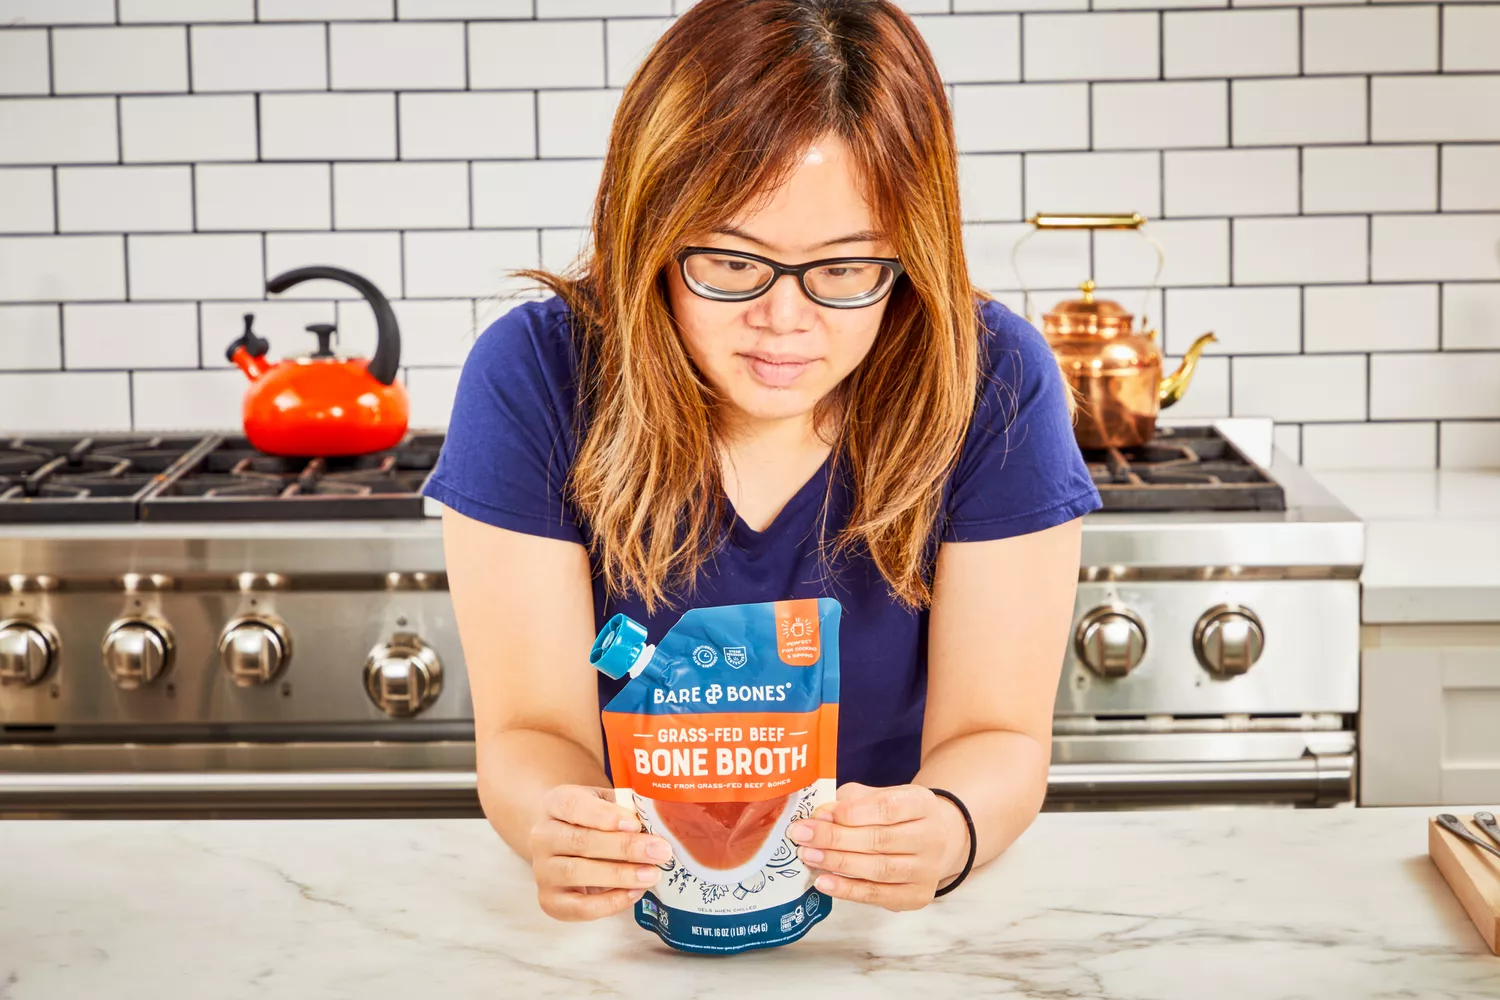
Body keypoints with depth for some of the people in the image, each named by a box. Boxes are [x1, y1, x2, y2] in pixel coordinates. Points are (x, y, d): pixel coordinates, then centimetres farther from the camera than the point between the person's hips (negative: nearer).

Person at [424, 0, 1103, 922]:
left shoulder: (993, 387, -11)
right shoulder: (535, 377, -12)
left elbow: (997, 738, -10)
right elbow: (531, 733, -11)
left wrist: (946, 830, -32)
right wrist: (558, 825, -33)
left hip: (893, 916, 0)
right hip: (632, 915, 0)